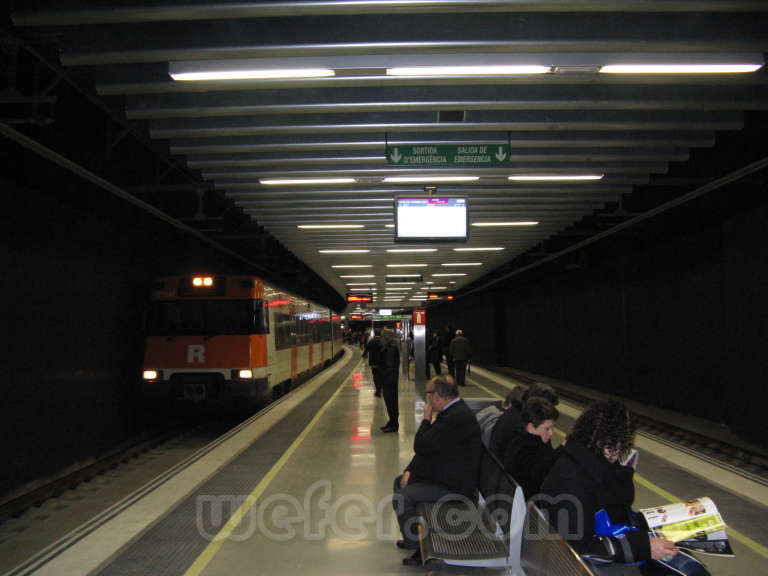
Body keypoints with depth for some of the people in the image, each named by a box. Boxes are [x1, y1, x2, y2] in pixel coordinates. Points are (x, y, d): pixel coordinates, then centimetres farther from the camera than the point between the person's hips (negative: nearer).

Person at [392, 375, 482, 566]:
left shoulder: (458, 417, -27)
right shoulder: (450, 412, 8)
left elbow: (421, 447, -25)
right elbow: (426, 447, 14)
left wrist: (426, 419, -11)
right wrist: (410, 470, 5)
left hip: (452, 486, -11)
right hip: (439, 475, 11)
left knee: (401, 497, -19)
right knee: (399, 482, 20)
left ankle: (416, 544, -2)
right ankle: (411, 536, 31)